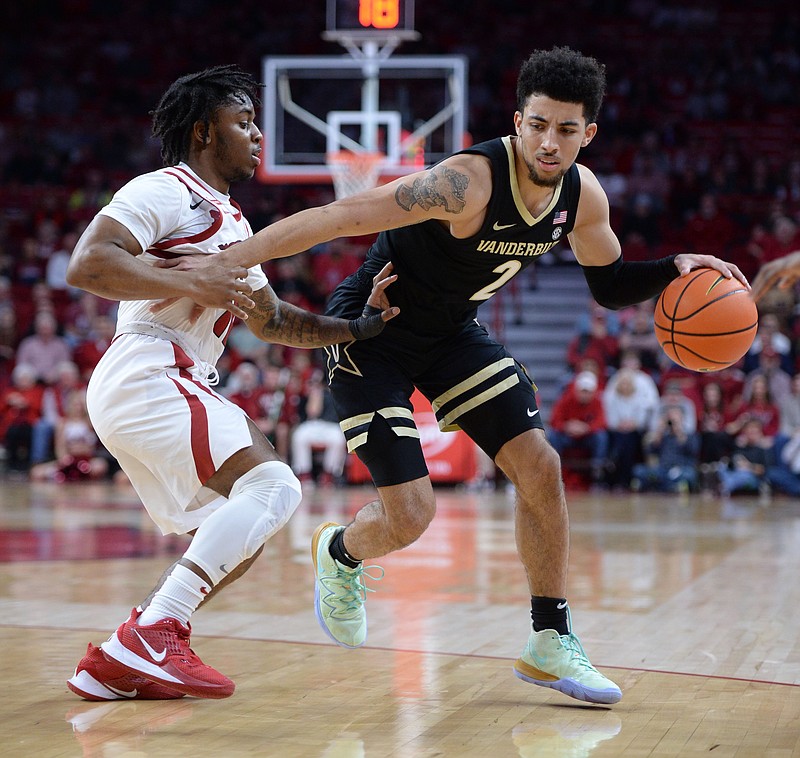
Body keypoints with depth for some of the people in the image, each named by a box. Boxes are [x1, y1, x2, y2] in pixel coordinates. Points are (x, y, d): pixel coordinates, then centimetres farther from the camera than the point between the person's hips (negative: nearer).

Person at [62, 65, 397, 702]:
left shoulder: (233, 224, 26)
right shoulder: (166, 191, -4)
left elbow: (272, 320, 31)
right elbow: (87, 265, -18)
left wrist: (361, 326, 19)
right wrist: (195, 286, -20)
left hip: (179, 387, 10)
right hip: (148, 377, -10)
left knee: (239, 532, 11)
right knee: (273, 486, -21)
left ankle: (115, 665, 3)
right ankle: (150, 637, -26)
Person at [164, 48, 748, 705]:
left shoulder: (583, 195, -9)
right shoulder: (468, 182, -33)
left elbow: (611, 284, 8)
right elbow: (340, 217, -35)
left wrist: (675, 269, -11)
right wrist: (229, 260, -39)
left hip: (454, 331, 7)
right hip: (372, 331, -7)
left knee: (540, 467, -5)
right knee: (411, 513, -11)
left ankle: (551, 643, 8)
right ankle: (339, 554, 26)